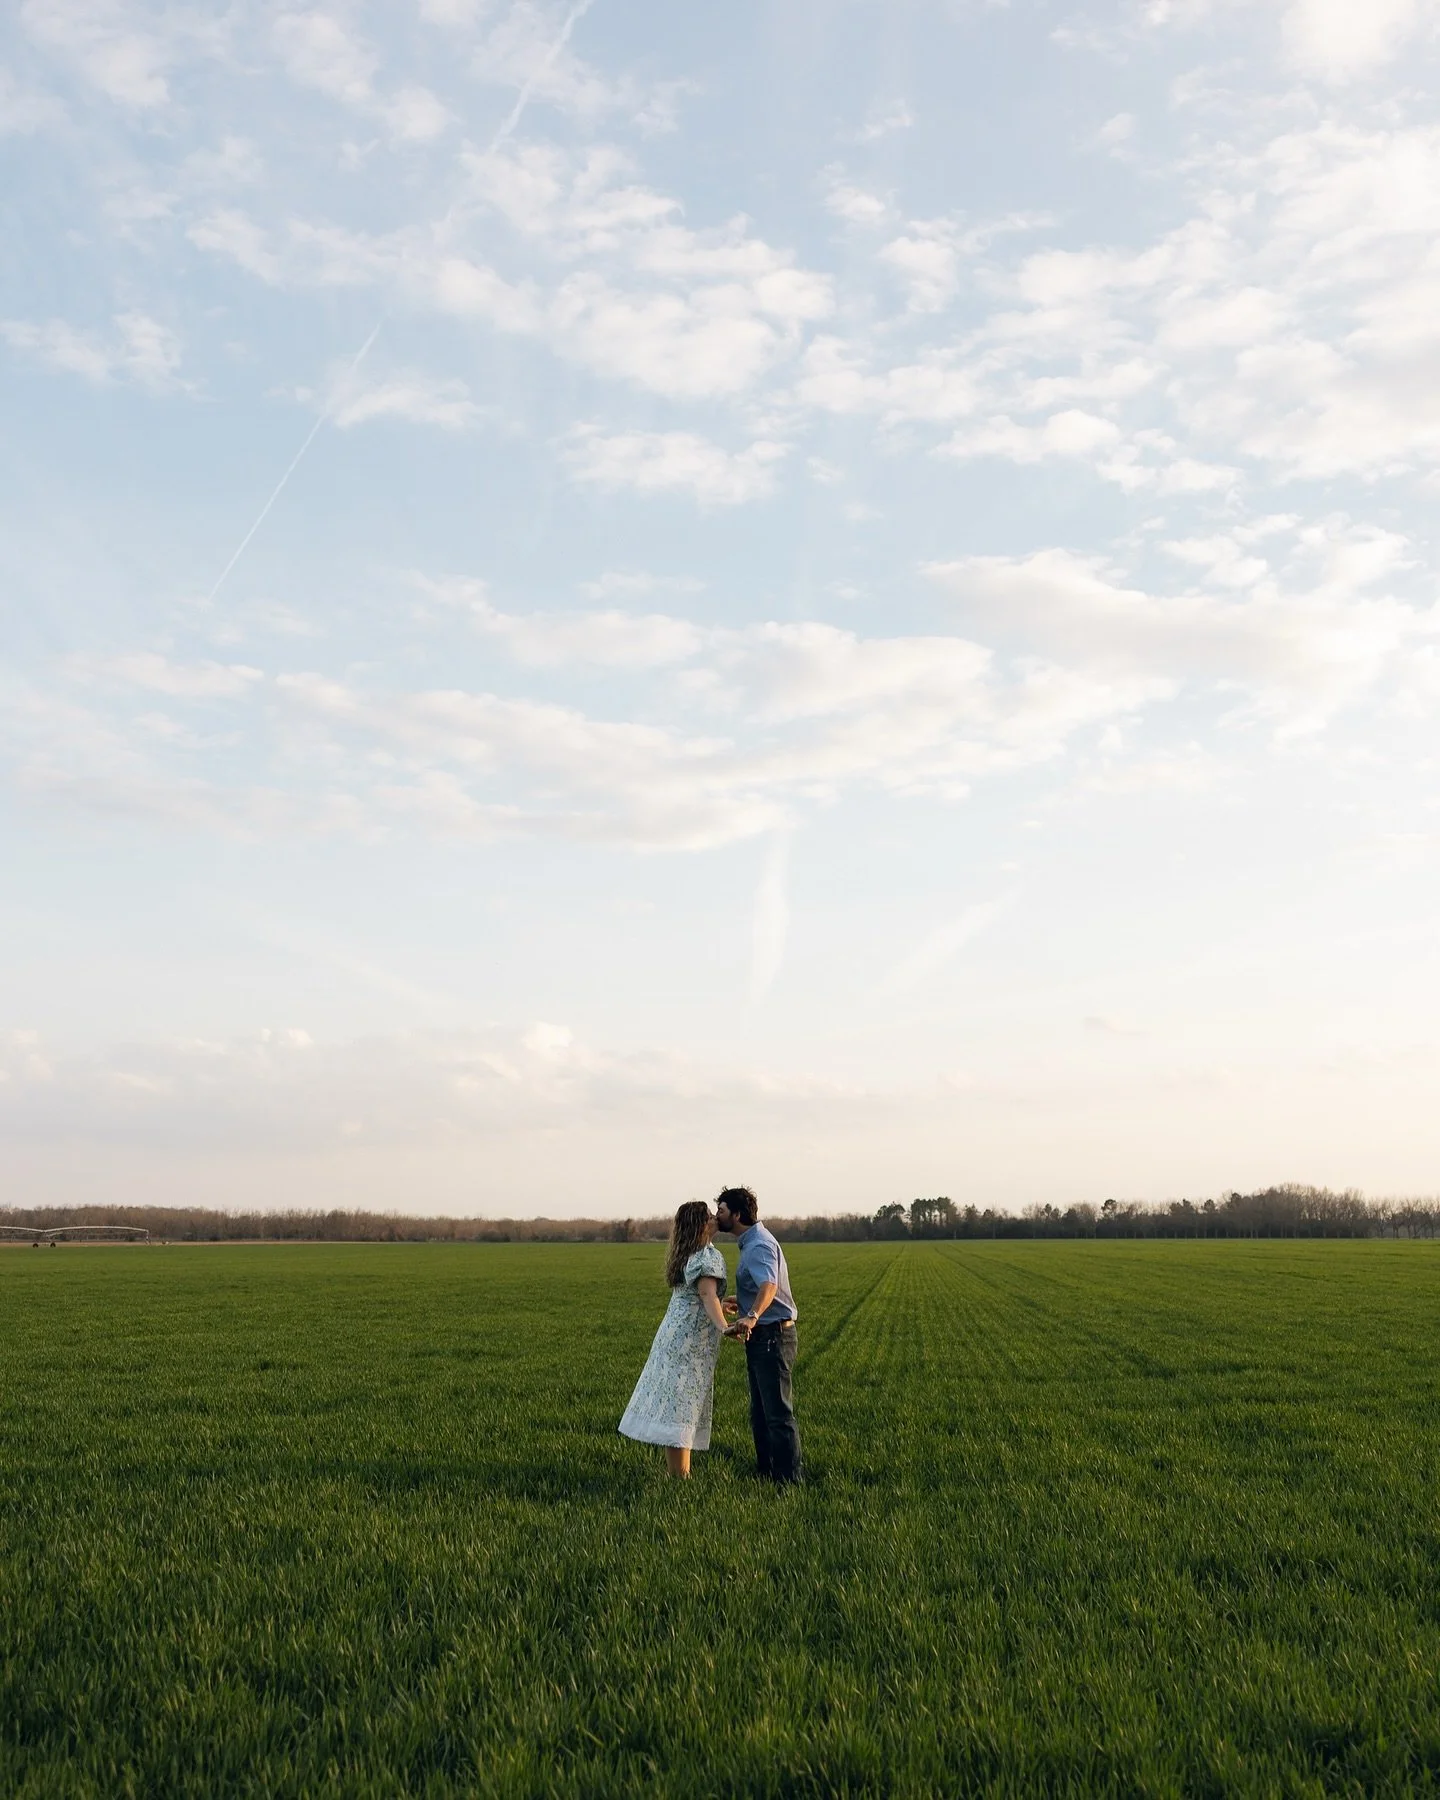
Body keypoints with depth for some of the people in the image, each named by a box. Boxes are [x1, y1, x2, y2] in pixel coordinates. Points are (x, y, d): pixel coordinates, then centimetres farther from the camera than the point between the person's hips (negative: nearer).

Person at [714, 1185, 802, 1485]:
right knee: (760, 1412, 17)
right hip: (760, 1336, 11)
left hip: (772, 1336, -11)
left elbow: (769, 1285, -40)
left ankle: (790, 1479, -2)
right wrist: (742, 1303, 47)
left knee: (777, 1412, -7)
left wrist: (751, 1316, -58)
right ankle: (766, 1471, 26)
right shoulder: (751, 1242, 14)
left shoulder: (759, 1246, -21)